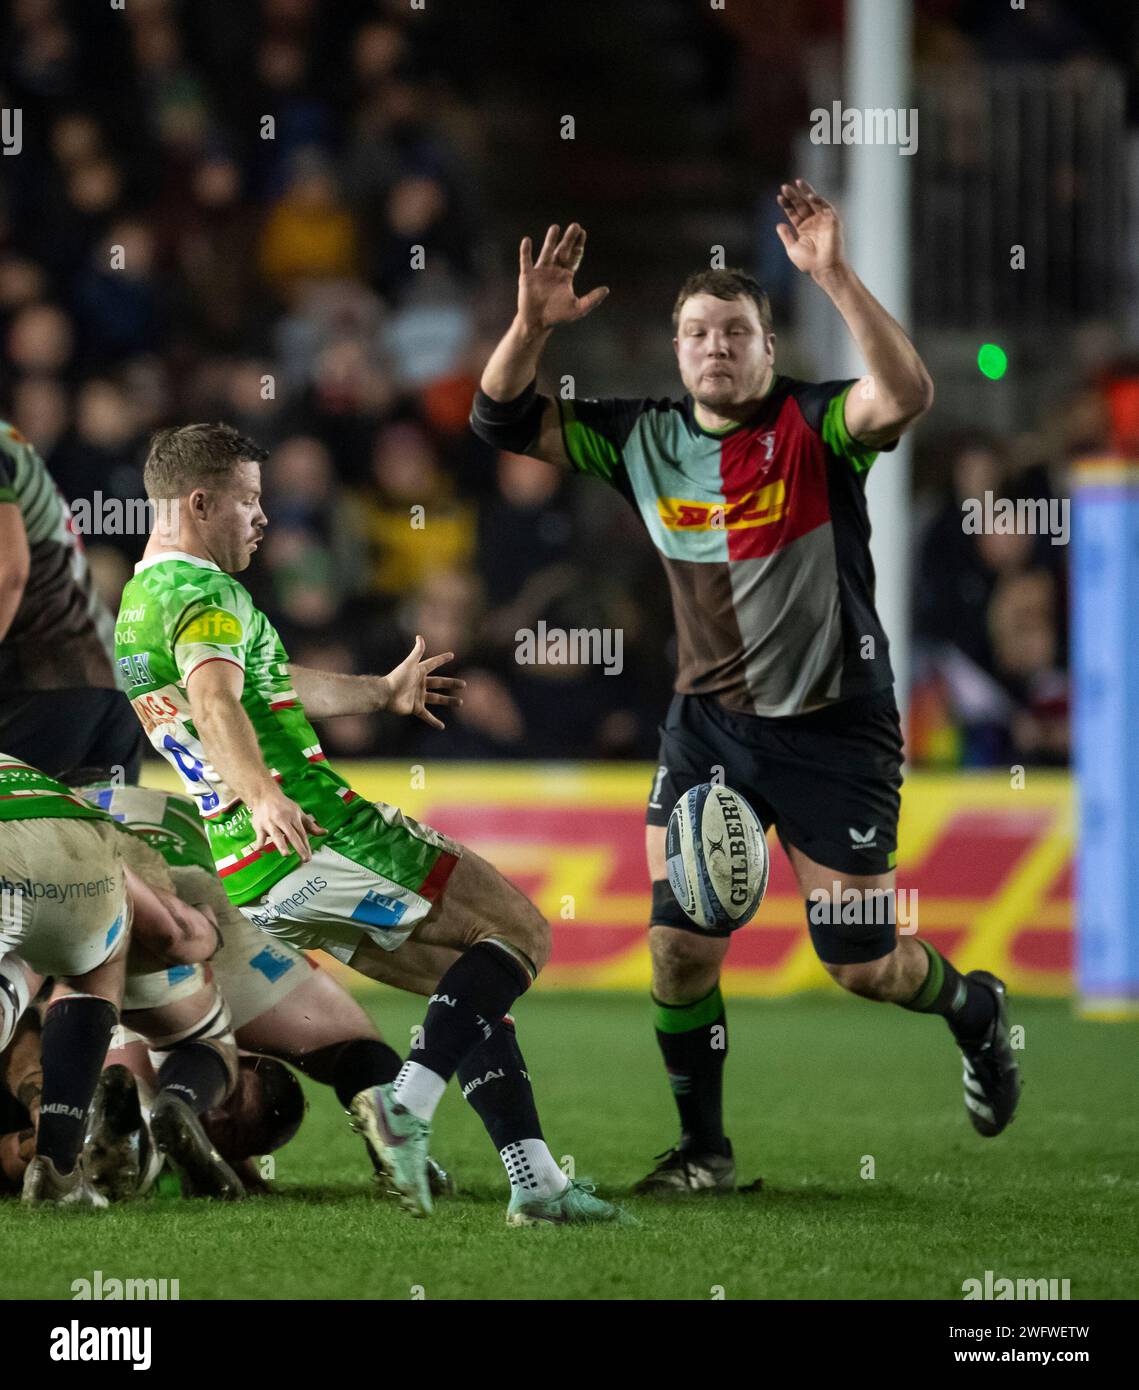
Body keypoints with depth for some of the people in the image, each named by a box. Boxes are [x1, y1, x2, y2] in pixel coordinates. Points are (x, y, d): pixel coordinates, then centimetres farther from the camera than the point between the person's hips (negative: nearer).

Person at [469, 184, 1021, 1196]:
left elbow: (906, 397, -32)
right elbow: (504, 421, 3)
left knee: (862, 965, 1)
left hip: (834, 727, -4)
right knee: (678, 946, -6)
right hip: (709, 723, 4)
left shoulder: (814, 427, -11)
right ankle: (704, 1150, 10)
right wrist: (532, 325, -15)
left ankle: (975, 1008, 34)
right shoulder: (645, 440, 2)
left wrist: (834, 277, -39)